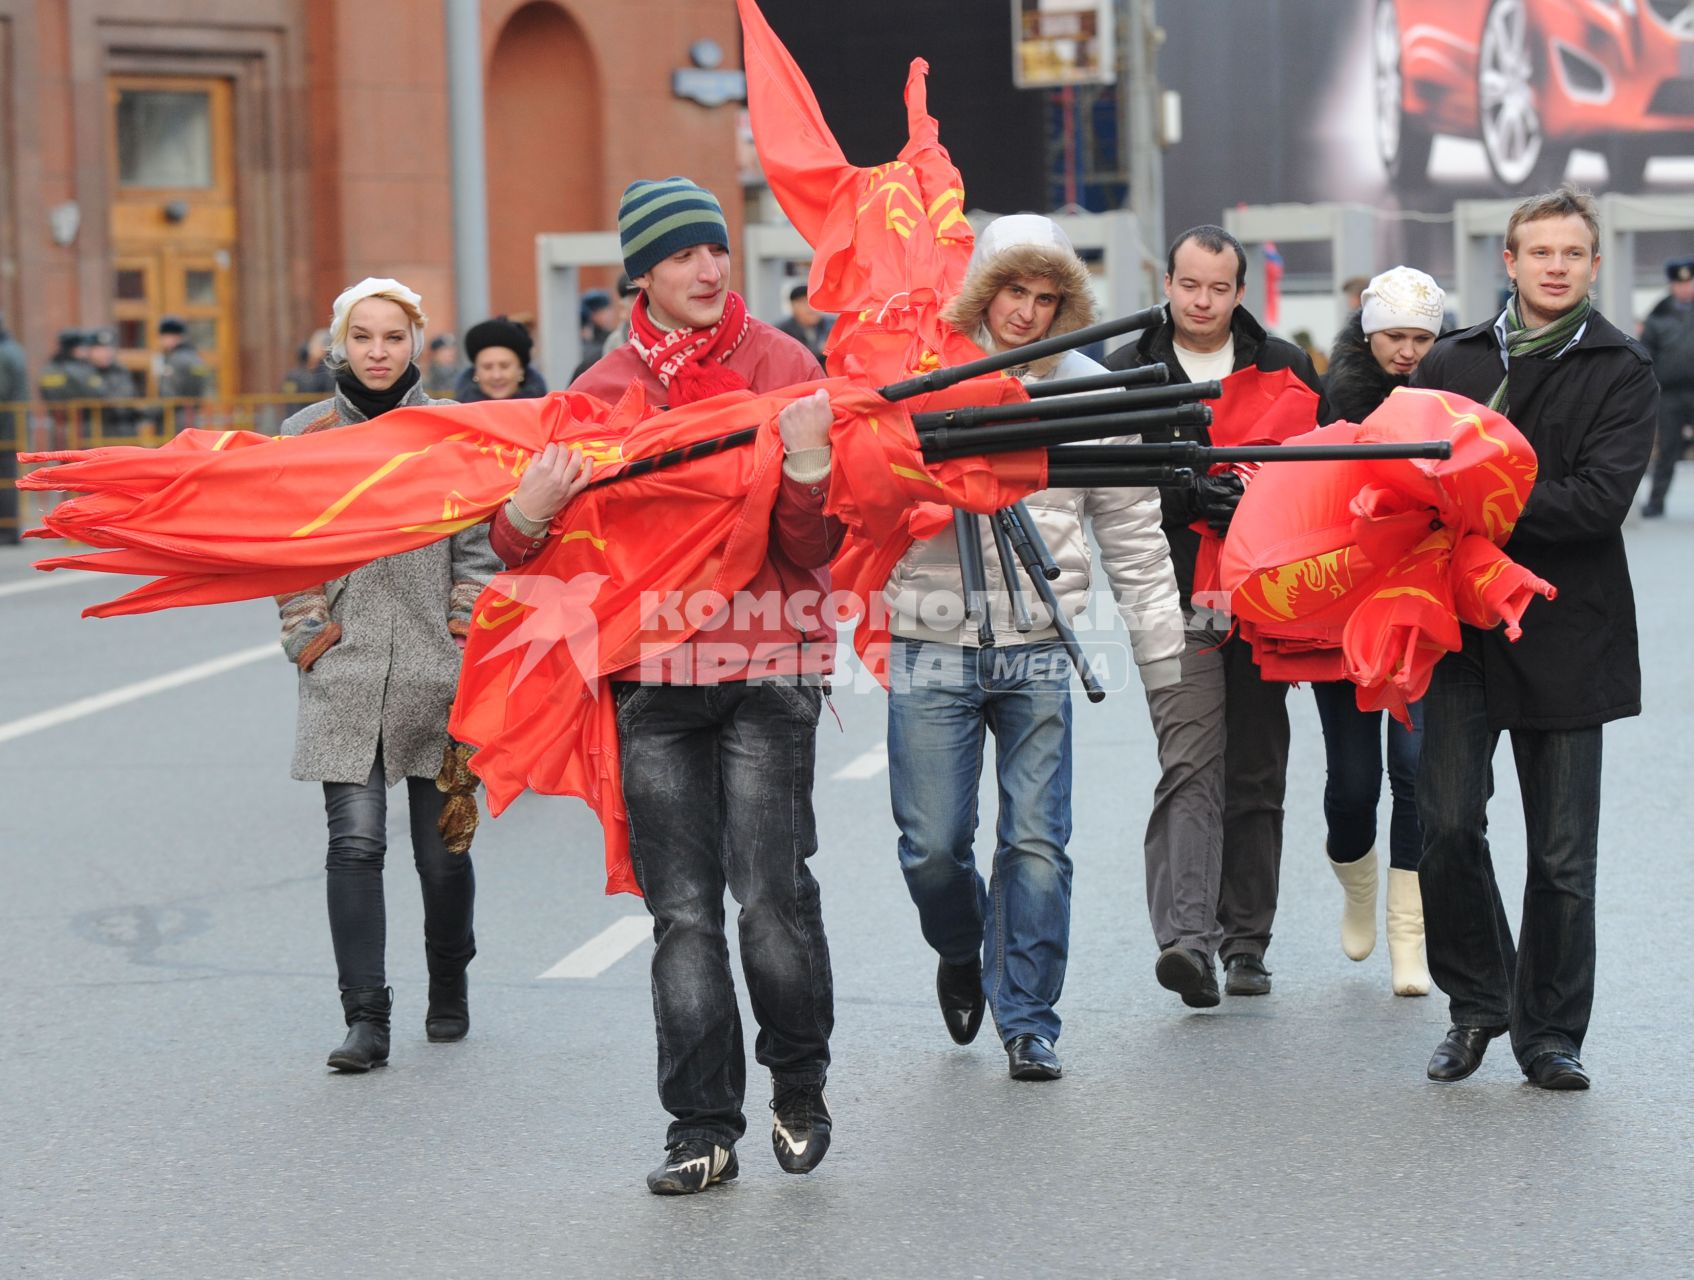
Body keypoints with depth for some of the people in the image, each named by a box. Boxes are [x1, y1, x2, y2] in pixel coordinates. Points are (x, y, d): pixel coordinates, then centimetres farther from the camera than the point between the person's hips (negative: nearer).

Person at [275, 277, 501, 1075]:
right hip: (344, 679, 0)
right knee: (355, 843, -10)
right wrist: (307, 637, -1)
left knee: (442, 850, 7)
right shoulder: (308, 434, 7)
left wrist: (468, 636, -3)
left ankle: (449, 993, 28)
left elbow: (479, 547, 6)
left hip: (436, 676, 0)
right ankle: (366, 1019, -10)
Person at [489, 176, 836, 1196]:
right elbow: (527, 552, 7)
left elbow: (813, 550, -2)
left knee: (772, 894, -9)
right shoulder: (604, 390, 8)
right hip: (654, 678, 2)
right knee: (683, 911, 2)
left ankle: (801, 1085, 15)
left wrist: (807, 465, -21)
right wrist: (530, 512, -15)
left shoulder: (783, 365, 3)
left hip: (769, 669, -2)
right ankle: (704, 1130, 8)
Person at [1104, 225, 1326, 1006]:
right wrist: (1188, 497, -17)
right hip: (1176, 598, -3)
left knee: (1257, 773, 8)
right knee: (1190, 766, -15)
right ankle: (1185, 936, -24)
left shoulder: (1285, 368, 10)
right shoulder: (1126, 373, 5)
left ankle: (1245, 940, 18)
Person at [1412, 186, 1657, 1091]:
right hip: (1462, 631, 2)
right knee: (1447, 821, -9)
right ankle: (1476, 1001, 13)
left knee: (1563, 851, 4)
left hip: (1567, 634, -2)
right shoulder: (1453, 362, 10)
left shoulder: (1622, 372, 0)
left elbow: (1601, 499, -13)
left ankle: (1549, 1031, 18)